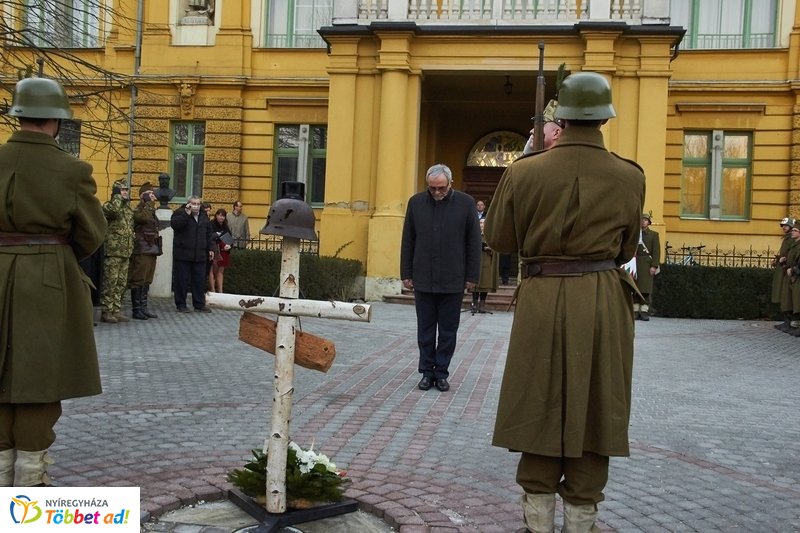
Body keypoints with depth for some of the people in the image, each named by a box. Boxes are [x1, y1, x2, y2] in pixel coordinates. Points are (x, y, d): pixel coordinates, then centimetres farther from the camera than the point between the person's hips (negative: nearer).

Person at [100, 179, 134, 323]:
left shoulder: (128, 208, 17)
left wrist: (130, 250, 23)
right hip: (113, 252, -8)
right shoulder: (110, 205, -8)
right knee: (110, 283, -4)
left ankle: (116, 310, 18)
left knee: (121, 284, 11)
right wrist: (118, 198, -17)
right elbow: (112, 209, -35)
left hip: (126, 252, 8)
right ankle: (107, 312, 2)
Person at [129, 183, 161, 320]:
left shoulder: (151, 211, 19)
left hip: (152, 250, 9)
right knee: (138, 280, -4)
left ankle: (143, 307, 17)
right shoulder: (137, 210, -7)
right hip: (141, 251, -9)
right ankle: (137, 309, -1)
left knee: (147, 280, 11)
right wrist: (149, 203, -18)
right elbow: (144, 217, -30)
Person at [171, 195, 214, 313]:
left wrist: (210, 249, 15)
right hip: (183, 254, -5)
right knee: (182, 280, 0)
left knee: (200, 280, 6)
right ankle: (181, 305, 9)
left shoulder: (204, 216, 14)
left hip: (200, 255, 5)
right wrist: (186, 214, -26)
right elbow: (174, 224, -22)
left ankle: (199, 304, 15)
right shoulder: (180, 213, -2)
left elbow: (208, 234, 19)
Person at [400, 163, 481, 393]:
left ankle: (441, 372, 18)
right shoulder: (416, 202, 2)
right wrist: (406, 274, 5)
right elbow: (407, 241, 7)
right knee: (425, 330, 9)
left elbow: (474, 242, -1)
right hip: (423, 279, 2)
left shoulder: (465, 203, -3)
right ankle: (427, 372, 19)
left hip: (453, 281, -1)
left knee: (448, 331, 7)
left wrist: (472, 276, -2)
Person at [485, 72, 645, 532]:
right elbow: (626, 249, 9)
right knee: (593, 411, 9)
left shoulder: (524, 172, -5)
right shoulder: (629, 177, -3)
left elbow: (499, 238, 5)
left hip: (542, 299, 0)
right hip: (603, 302, 0)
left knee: (539, 407, 10)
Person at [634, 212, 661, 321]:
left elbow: (656, 251, 0)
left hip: (647, 264, -1)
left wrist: (654, 266, -10)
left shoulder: (654, 234, 7)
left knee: (646, 288, -4)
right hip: (635, 263, 1)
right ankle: (635, 311, 1)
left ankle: (644, 312, -2)